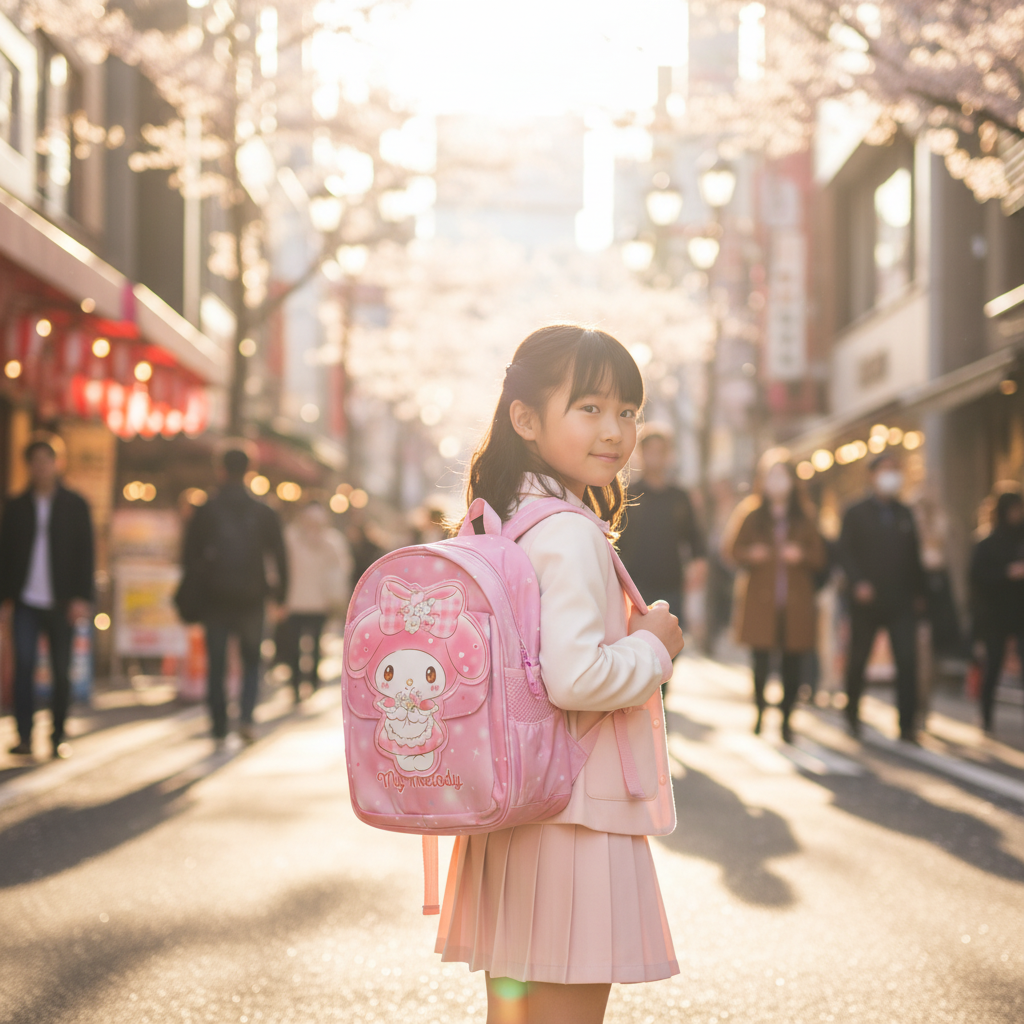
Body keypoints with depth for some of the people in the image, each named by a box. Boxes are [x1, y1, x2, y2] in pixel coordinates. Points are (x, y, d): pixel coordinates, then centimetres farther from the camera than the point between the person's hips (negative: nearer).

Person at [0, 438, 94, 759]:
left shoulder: (75, 505, 7)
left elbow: (85, 553, 4)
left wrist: (81, 598, -5)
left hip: (61, 602, 0)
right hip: (26, 601, 1)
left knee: (61, 672, 2)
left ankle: (58, 737, 10)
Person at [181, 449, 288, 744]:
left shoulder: (205, 511, -1)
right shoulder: (264, 513, 1)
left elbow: (189, 556, -1)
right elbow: (280, 559, 1)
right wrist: (278, 597, 7)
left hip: (215, 598, -1)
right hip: (251, 599, 1)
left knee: (216, 664, 8)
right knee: (251, 661, 13)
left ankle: (219, 725, 6)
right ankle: (246, 717, -5)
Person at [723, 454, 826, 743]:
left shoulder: (805, 516, 10)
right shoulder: (749, 513, 6)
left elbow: (820, 557, 8)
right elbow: (731, 549, 5)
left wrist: (801, 555, -12)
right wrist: (751, 554, -15)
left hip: (796, 603, 2)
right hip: (760, 601, -1)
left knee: (793, 663, -1)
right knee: (761, 659, -7)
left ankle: (786, 719, 16)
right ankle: (759, 706, 23)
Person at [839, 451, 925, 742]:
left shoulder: (905, 514, 13)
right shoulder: (856, 514, 2)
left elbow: (914, 555, 15)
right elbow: (845, 552, -4)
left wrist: (918, 592, 9)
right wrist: (857, 583, -18)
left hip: (901, 601, 2)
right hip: (867, 599, -2)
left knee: (907, 661, -9)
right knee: (858, 660, 9)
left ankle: (907, 724, -9)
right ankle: (852, 713, 31)